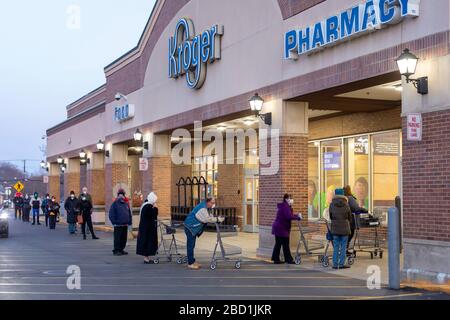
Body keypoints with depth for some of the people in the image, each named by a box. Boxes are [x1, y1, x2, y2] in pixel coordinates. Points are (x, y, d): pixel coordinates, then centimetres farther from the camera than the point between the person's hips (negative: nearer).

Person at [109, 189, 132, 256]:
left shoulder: (126, 204, 11)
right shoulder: (115, 203, -5)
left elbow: (129, 213, 18)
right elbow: (111, 214, -8)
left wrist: (130, 221, 10)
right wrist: (114, 222, -13)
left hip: (125, 225, 6)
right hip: (118, 225, -6)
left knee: (124, 238, 11)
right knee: (117, 238, -3)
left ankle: (121, 249, 22)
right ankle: (116, 250, 5)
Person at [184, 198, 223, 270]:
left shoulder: (205, 207, 9)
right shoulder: (202, 208, -23)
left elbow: (208, 216, 15)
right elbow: (207, 219, -25)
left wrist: (216, 218, -2)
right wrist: (217, 219, -18)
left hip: (193, 227, 11)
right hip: (190, 227, -11)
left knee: (192, 245, 15)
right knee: (190, 245, -6)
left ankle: (192, 261, 22)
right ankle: (190, 263, -3)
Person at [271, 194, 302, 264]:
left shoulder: (283, 206, 17)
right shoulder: (285, 206, -16)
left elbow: (288, 215, 17)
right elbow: (289, 217, -26)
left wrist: (296, 215, 5)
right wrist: (298, 217, -16)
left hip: (277, 227, 10)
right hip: (282, 228, -10)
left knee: (278, 244, 12)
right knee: (285, 244, -4)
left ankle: (275, 259, 16)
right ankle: (288, 259, 2)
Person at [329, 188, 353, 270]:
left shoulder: (332, 205, -3)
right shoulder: (346, 205, -5)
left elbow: (330, 216, 7)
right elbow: (349, 217, 5)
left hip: (335, 228, 2)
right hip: (344, 228, -2)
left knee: (336, 247, 8)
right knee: (343, 247, 4)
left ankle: (335, 264, 8)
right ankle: (341, 264, 3)